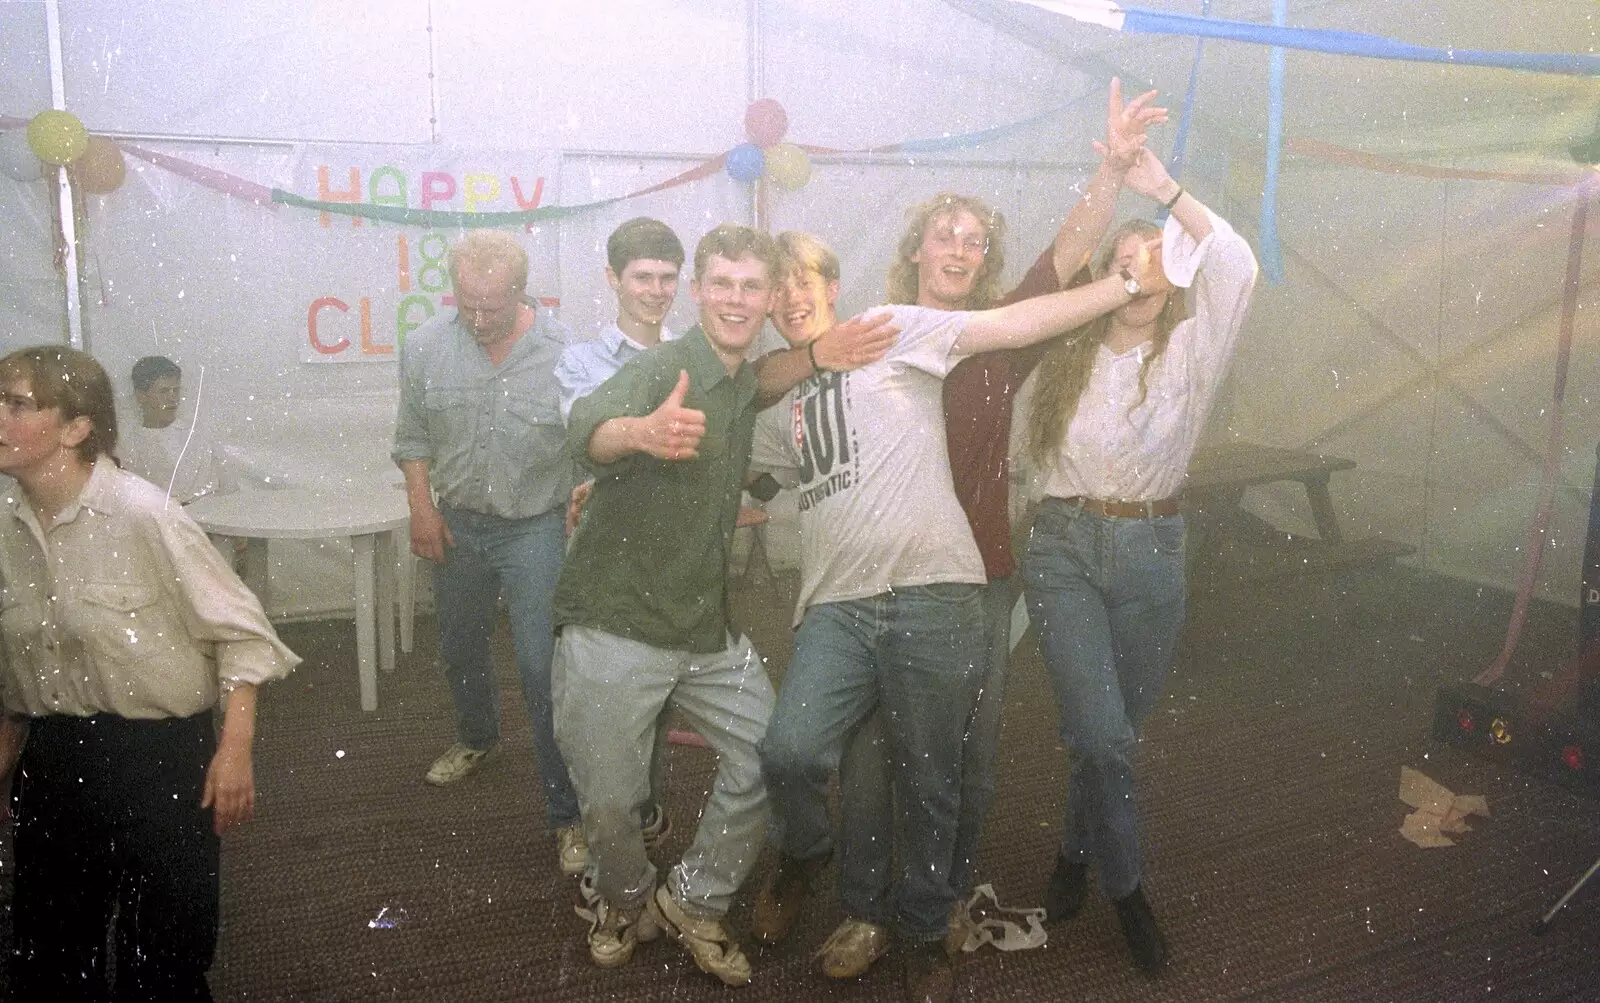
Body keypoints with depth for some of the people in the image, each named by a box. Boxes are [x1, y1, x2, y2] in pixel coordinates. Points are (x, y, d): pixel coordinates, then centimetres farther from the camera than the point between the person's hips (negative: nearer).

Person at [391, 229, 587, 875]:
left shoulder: (561, 353, -16)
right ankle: (477, 737, 54)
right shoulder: (425, 347, -6)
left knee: (543, 670, -7)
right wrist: (422, 507, -2)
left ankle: (567, 814, 5)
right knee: (460, 650, 24)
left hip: (534, 530, -4)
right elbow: (413, 436, 5)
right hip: (457, 525, 4)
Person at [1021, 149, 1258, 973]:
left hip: (1151, 551, 1)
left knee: (1116, 733, 11)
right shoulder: (1069, 355, 7)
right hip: (1065, 547, 0)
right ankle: (1126, 888, 11)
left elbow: (1237, 268, -17)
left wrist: (1164, 188, -18)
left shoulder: (1191, 353, 0)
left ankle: (1076, 853, 37)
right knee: (1101, 736, -11)